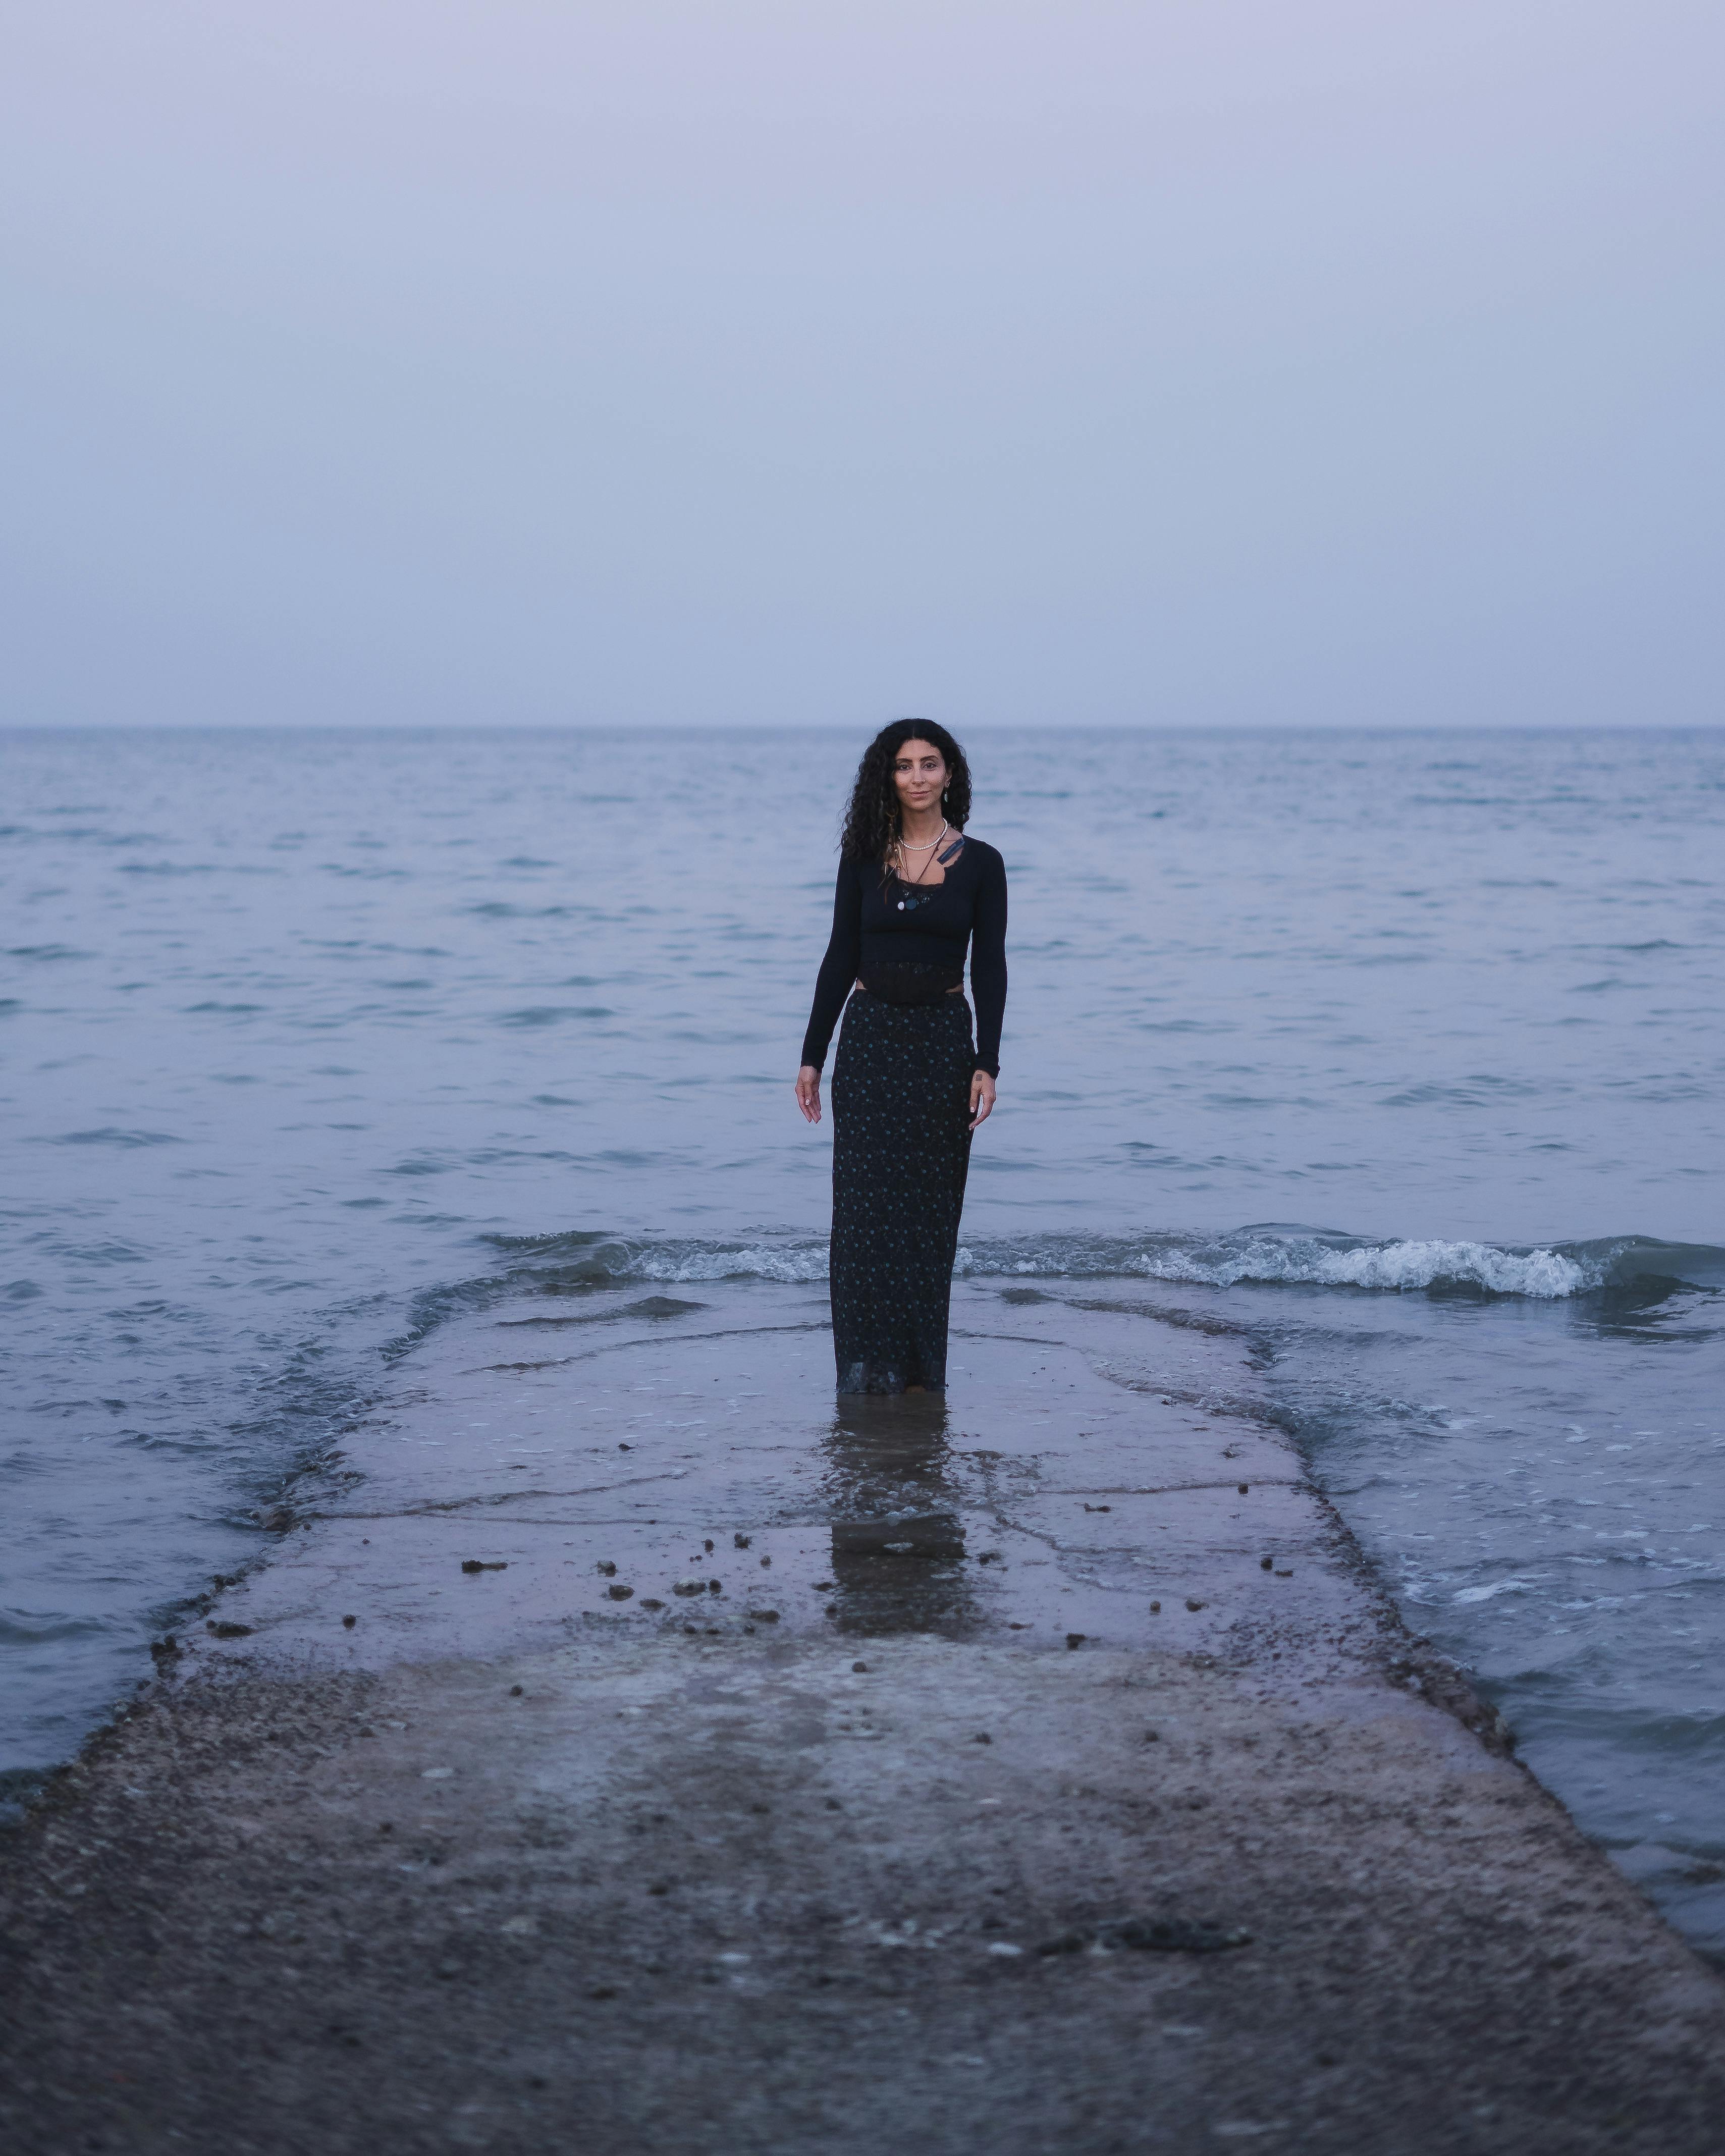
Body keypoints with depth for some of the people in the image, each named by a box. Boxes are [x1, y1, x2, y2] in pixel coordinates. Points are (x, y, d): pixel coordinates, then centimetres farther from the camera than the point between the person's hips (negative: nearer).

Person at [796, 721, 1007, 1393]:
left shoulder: (980, 863, 0)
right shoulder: (864, 858, 2)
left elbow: (990, 969, -1)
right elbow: (841, 957, 5)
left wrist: (987, 1065, -9)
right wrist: (811, 1055, 2)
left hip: (942, 1041, 0)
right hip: (870, 1039, 0)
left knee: (929, 1209, 3)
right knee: (867, 1203, -4)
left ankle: (920, 1365, 13)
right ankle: (871, 1360, 2)